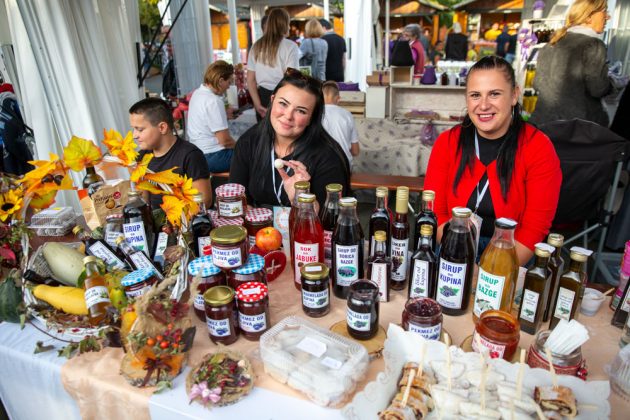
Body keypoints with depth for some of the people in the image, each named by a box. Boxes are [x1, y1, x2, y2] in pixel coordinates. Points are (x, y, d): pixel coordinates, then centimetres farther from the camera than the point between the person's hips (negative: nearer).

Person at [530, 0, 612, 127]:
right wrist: (612, 82, 7)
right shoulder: (593, 45, -10)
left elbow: (537, 83, 13)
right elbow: (598, 89, -14)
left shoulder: (550, 45, 10)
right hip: (580, 123, -7)